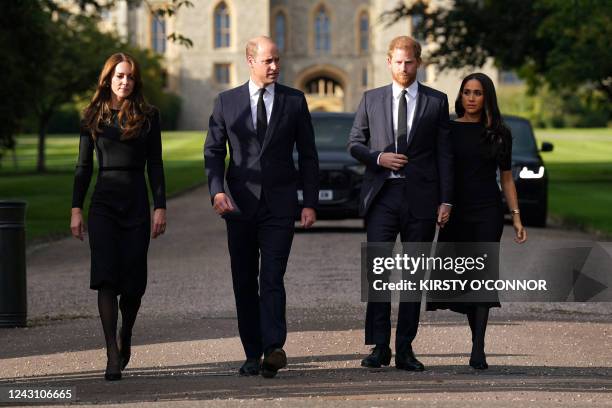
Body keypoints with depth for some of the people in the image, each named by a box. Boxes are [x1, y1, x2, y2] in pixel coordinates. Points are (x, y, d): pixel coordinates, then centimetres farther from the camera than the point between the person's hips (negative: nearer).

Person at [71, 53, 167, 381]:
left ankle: (125, 336, 31)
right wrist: (76, 209, 3)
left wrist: (160, 207, -2)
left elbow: (155, 165, 5)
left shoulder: (147, 116, 5)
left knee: (133, 280, 1)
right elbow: (84, 166, 8)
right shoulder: (93, 117, 7)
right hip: (104, 202, 0)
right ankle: (113, 356, -13)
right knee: (106, 277, -11)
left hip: (136, 202, 0)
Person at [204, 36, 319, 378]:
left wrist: (311, 203, 0)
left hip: (280, 205, -2)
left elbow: (308, 155, 7)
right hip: (239, 205, 2)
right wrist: (217, 191, -11)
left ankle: (273, 349, -23)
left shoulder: (295, 101, 5)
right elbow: (213, 151, 6)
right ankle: (253, 354, 12)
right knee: (245, 283, 5)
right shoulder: (227, 102, 6)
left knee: (272, 279, -14)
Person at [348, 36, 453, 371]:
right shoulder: (371, 99, 10)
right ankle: (379, 347, -3)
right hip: (382, 195, 0)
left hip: (420, 197, 0)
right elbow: (355, 143, 12)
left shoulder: (436, 102, 7)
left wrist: (446, 200, -2)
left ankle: (404, 350, 8)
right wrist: (378, 158, -9)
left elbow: (444, 154, 5)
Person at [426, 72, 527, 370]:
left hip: (488, 211, -1)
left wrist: (516, 216, 4)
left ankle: (478, 351, -17)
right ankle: (478, 340, 19)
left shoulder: (499, 133, 6)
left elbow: (506, 178, 11)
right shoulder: (448, 130, 5)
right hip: (456, 212, 1)